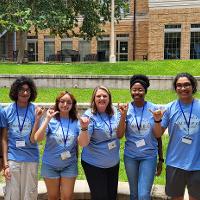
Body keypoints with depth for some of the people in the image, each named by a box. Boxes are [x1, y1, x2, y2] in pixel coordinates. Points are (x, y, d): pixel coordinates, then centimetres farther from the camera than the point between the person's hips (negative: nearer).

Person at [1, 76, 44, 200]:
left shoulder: (35, 111, -6)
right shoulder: (7, 111, -4)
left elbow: (33, 140, -9)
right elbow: (4, 139, 1)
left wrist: (37, 119, -20)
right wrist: (5, 163, -2)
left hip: (31, 159, 0)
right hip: (12, 159, 0)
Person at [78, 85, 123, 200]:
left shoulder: (114, 112, -2)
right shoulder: (89, 115, -16)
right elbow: (83, 143, -20)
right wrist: (84, 128, -38)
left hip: (114, 163, 5)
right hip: (94, 165, -5)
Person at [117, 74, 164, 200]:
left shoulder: (154, 109, -7)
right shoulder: (126, 109, -5)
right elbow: (120, 135, -11)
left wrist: (161, 159, 3)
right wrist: (123, 115, -22)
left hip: (149, 156, -2)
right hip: (130, 156, 2)